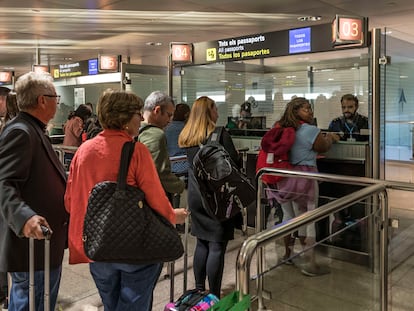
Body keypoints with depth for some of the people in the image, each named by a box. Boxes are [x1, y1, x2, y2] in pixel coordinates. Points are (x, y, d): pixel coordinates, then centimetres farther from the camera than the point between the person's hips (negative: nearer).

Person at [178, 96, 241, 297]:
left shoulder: (186, 137, 6)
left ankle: (199, 291, 27)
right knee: (217, 246, 1)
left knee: (201, 242, 17)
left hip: (195, 196, 6)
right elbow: (235, 162, -11)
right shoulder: (220, 135, -13)